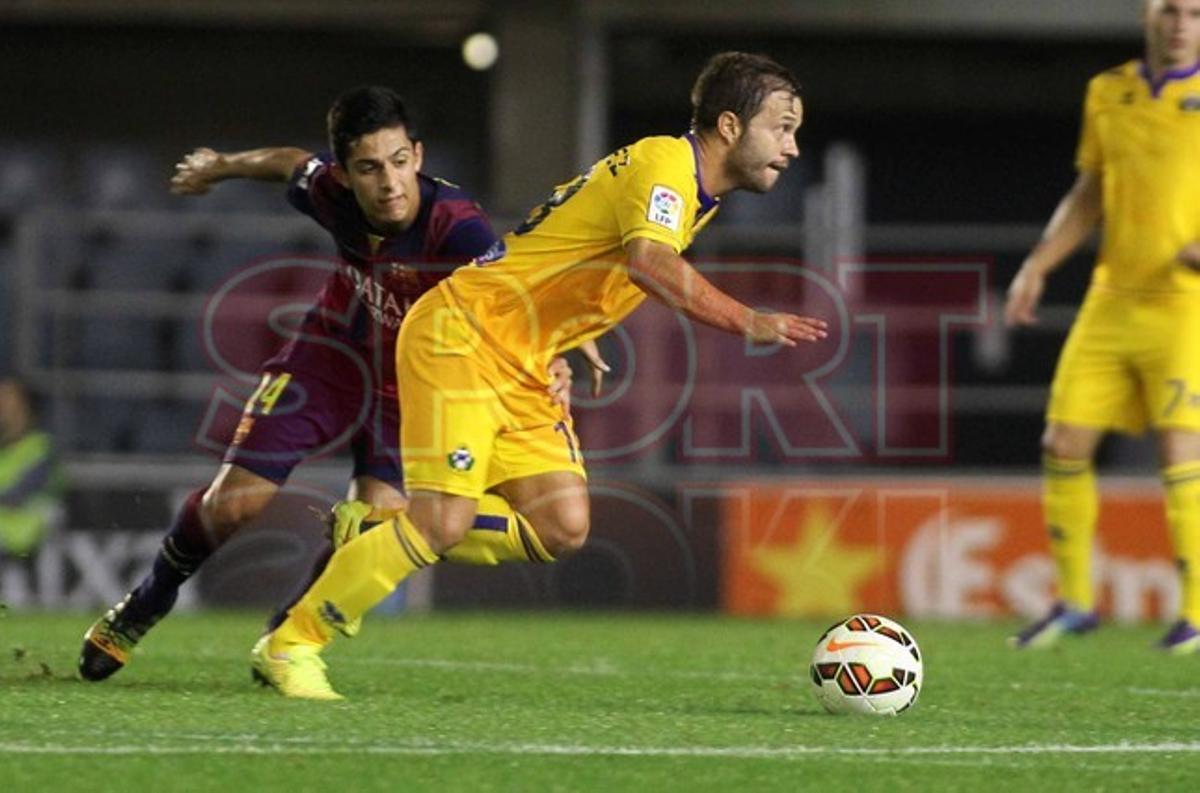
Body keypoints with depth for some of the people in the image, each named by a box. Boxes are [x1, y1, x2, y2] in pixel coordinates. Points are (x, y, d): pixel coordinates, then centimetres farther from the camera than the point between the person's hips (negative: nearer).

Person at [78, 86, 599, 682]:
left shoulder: (457, 227, -35)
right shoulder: (329, 191, -22)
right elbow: (291, 162, 2)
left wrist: (550, 361, -71)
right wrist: (219, 166, 21)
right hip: (333, 357, 2)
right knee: (232, 504, -5)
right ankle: (144, 607, 24)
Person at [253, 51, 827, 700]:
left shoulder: (696, 188, 14)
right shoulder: (665, 162, -17)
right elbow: (651, 263, -36)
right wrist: (748, 324, -36)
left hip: (520, 369, 9)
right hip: (462, 336, -9)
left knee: (562, 529, -3)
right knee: (444, 520, -17)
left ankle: (375, 542, 11)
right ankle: (288, 646, -4)